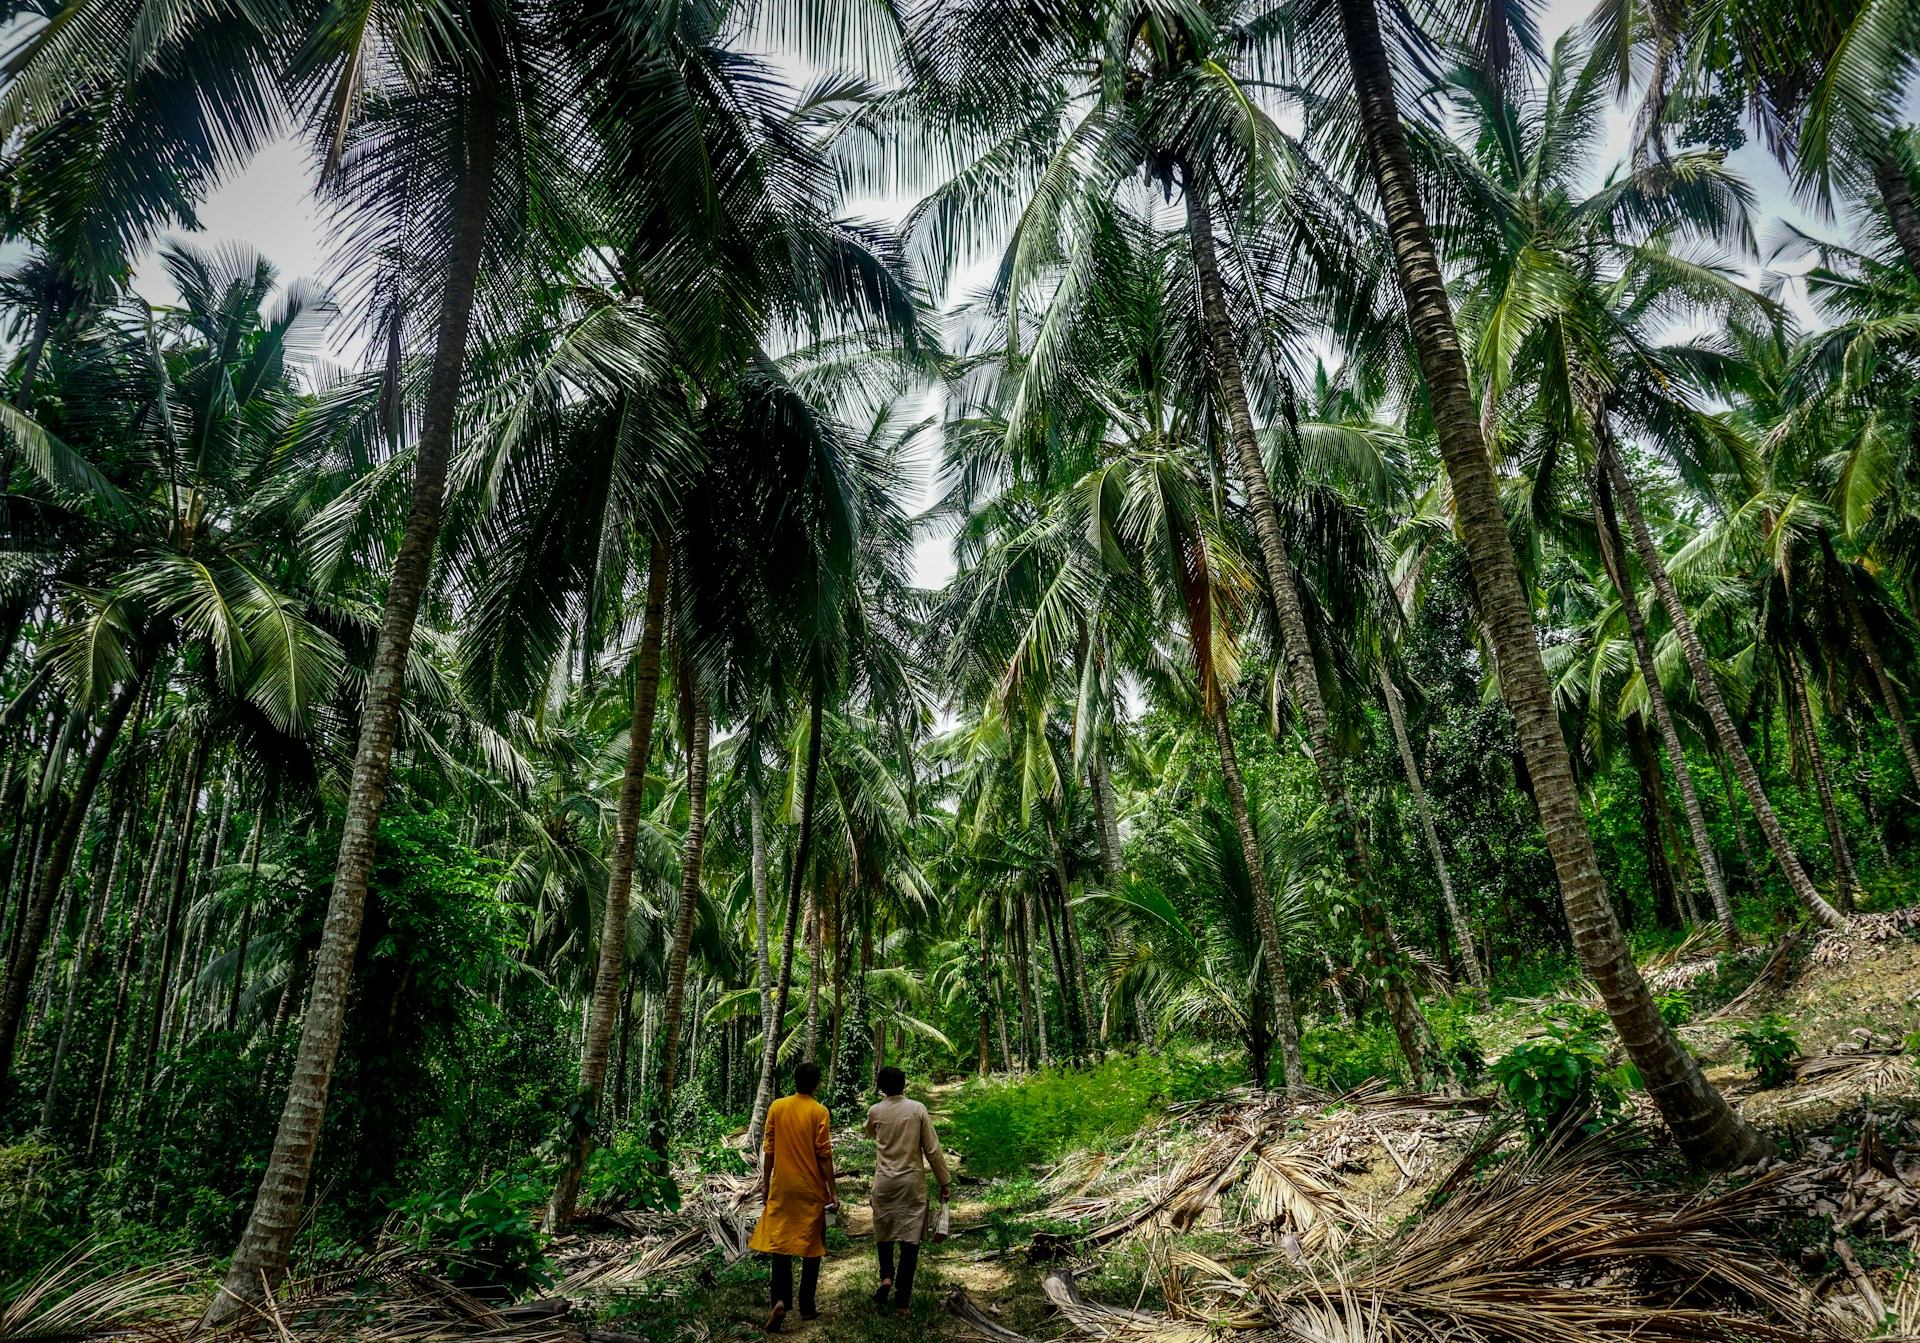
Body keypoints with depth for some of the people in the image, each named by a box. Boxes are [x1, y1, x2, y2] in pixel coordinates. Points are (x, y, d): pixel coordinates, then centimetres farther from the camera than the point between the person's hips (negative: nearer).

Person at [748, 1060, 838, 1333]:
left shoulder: (777, 1107, -2)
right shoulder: (819, 1111, -11)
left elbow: (769, 1149, 2)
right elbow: (824, 1155, -11)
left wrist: (765, 1183, 12)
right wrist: (833, 1190, -4)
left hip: (782, 1187, 2)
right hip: (811, 1189, -2)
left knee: (779, 1242, 9)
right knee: (811, 1246, 11)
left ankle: (781, 1299, -9)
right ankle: (807, 1306, 17)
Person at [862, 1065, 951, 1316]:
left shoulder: (875, 1112, -4)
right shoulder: (917, 1109, -8)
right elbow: (932, 1149, -6)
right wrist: (945, 1181, 2)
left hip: (884, 1182, 1)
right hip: (912, 1182, -1)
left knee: (884, 1232, 21)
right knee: (910, 1238, 5)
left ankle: (886, 1277, 1)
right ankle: (902, 1300, 5)